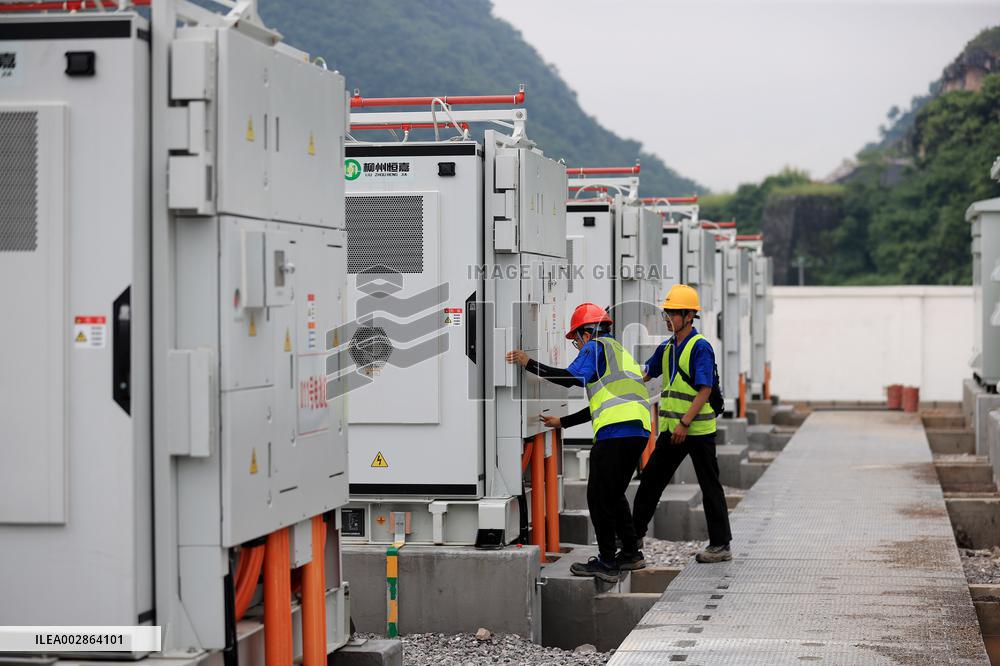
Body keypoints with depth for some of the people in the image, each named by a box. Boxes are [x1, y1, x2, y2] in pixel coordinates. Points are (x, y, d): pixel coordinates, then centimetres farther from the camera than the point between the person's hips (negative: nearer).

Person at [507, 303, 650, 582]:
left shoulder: (596, 346, 4)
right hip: (638, 430, 9)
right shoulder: (619, 351, 32)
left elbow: (573, 377, -12)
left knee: (599, 496, -2)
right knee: (614, 494, 20)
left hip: (616, 431, -9)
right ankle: (630, 554, 23)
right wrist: (563, 422, 36)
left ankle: (607, 562, -1)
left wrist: (529, 364, -7)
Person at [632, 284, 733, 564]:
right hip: (672, 429, 7)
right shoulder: (667, 347, 10)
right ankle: (634, 535, 18)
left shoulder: (701, 347, -13)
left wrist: (685, 422, -23)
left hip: (698, 428, -7)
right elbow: (645, 375, 22)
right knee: (650, 479, 9)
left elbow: (705, 391, -18)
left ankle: (721, 545, 9)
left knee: (710, 487, 2)